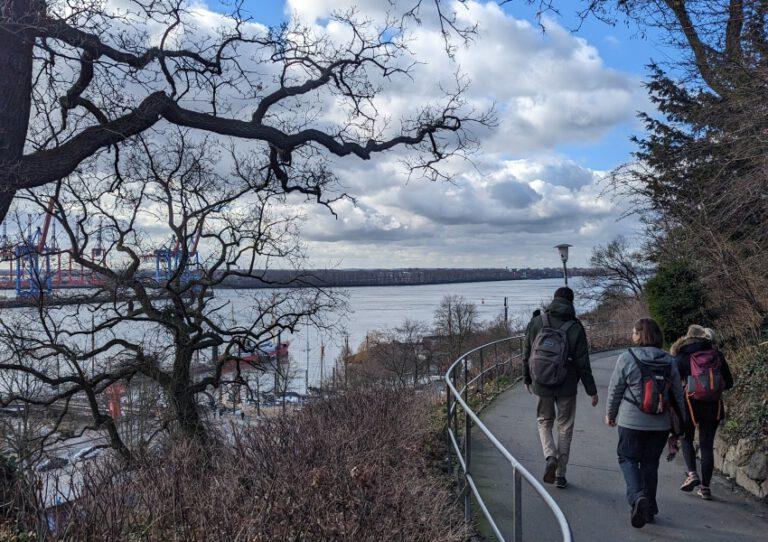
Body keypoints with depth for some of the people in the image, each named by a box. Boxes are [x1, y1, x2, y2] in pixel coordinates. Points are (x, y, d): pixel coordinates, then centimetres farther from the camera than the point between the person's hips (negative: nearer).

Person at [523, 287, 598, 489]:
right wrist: (591, 390, 1)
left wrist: (527, 379, 15)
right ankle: (560, 475, 15)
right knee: (565, 428, 12)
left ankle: (550, 456, -6)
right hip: (567, 386, -1)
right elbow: (583, 364, -7)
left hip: (541, 384, 1)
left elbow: (526, 355, 2)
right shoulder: (575, 328, -9)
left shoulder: (536, 322, -4)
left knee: (544, 422, 19)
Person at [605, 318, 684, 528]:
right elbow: (678, 393, 8)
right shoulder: (669, 362, 1)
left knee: (628, 458, 10)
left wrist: (610, 414, 11)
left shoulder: (627, 358, -10)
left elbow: (615, 390, -4)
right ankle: (649, 509, 21)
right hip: (661, 424, 4)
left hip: (632, 422, -4)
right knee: (650, 463, 15)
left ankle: (637, 496, -12)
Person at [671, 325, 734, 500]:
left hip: (691, 404, -2)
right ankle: (705, 487, 11)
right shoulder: (717, 355, 4)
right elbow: (729, 383, 8)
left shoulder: (681, 358, -2)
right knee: (707, 445, 9)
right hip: (713, 406, 2)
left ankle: (692, 473, -2)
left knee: (686, 439, 18)